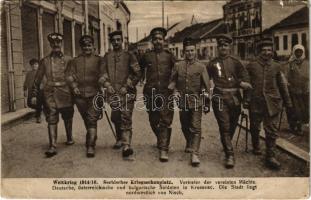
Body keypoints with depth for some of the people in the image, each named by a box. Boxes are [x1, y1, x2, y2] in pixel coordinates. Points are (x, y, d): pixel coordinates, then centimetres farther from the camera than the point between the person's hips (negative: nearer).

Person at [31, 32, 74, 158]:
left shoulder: (67, 60, 7)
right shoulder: (44, 61, 8)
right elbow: (37, 79, 11)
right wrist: (34, 95, 7)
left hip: (65, 92, 0)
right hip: (50, 93, 0)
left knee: (67, 118, 13)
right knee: (51, 119, -8)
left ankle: (69, 138, 34)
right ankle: (52, 146, -11)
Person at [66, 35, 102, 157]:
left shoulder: (98, 60, 6)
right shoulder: (75, 61, 12)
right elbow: (69, 75, 6)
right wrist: (74, 86, -9)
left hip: (94, 94, -3)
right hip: (80, 95, 3)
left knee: (92, 119, -11)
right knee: (86, 120, 15)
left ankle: (91, 146, -12)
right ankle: (92, 138, 36)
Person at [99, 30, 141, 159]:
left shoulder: (129, 56, 4)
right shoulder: (107, 57, 13)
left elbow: (137, 74, 0)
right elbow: (102, 73, 9)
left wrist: (126, 86, -10)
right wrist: (107, 84, -9)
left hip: (127, 92, -3)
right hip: (113, 92, 4)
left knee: (126, 118, -10)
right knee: (115, 118, 12)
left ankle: (126, 146, -12)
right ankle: (120, 139, 36)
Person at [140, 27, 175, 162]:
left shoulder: (169, 56, 8)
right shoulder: (146, 56, 9)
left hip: (166, 93, -1)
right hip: (150, 93, 2)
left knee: (166, 121, -8)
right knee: (153, 121, 12)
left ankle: (163, 149, -5)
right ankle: (161, 140, 37)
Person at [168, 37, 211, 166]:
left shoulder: (201, 67, 0)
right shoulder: (178, 66, 5)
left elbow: (206, 86, 1)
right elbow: (173, 81, 12)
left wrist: (207, 103, -1)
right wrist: (175, 90, -8)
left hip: (196, 102, -3)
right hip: (183, 101, 3)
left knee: (196, 127, -7)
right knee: (185, 126, 16)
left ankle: (194, 153, -5)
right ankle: (189, 144, 41)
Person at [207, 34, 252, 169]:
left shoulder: (236, 62, 10)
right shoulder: (212, 64, 8)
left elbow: (245, 77, 3)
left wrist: (243, 83, -17)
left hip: (235, 98, 3)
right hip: (220, 98, -2)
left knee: (233, 125, 15)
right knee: (224, 127, -7)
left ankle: (227, 145, 41)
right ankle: (230, 155, -4)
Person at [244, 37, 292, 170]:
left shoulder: (276, 67, 7)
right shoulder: (252, 66, 1)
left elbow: (282, 85, 12)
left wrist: (287, 102, 14)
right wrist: (246, 100, -3)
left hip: (272, 103, 1)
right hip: (256, 102, -1)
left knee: (272, 130, -1)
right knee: (254, 127, 14)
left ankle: (270, 157, 6)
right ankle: (256, 147, 38)